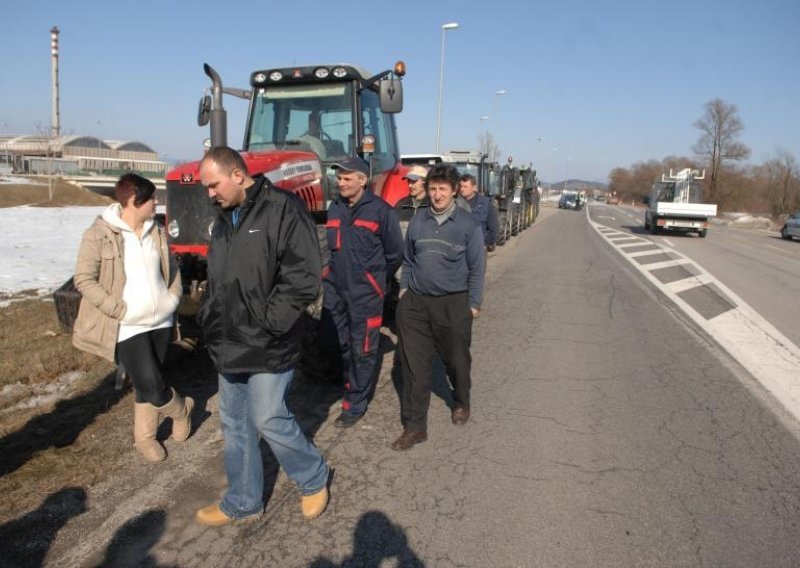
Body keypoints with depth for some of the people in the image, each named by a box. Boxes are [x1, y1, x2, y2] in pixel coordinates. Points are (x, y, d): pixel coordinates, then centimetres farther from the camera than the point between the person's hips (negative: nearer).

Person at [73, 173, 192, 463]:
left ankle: (144, 437, 34)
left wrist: (173, 297, 1)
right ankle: (181, 409, 25)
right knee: (152, 387, -7)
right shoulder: (99, 235, -13)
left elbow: (171, 267, 17)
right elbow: (84, 280, -13)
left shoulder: (157, 232, 6)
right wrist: (120, 310, -17)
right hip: (129, 327, -5)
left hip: (161, 321, 6)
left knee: (147, 384, 16)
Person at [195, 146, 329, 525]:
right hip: (229, 345, 8)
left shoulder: (282, 209, -13)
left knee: (270, 421, -1)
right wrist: (209, 319, 10)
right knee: (235, 425, 16)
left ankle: (314, 480, 26)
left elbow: (303, 276, -20)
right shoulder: (224, 218, 13)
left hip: (267, 347, -8)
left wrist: (269, 323, -19)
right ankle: (242, 503, 34)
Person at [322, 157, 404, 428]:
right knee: (336, 342, 13)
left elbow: (395, 253, -1)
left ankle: (355, 404, 14)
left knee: (362, 349, 3)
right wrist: (333, 271, 16)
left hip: (365, 292, -6)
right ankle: (351, 382, 37)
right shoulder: (335, 209, 9)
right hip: (335, 288, 6)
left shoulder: (380, 210, -8)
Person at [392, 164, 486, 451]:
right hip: (416, 302, 3)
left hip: (453, 304, -2)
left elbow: (477, 268, -2)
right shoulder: (417, 221, 3)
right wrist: (404, 288, 10)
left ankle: (461, 403, 43)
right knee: (414, 365, 1)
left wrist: (473, 304, -2)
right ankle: (414, 426, 11)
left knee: (456, 360, 15)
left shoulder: (468, 225, -6)